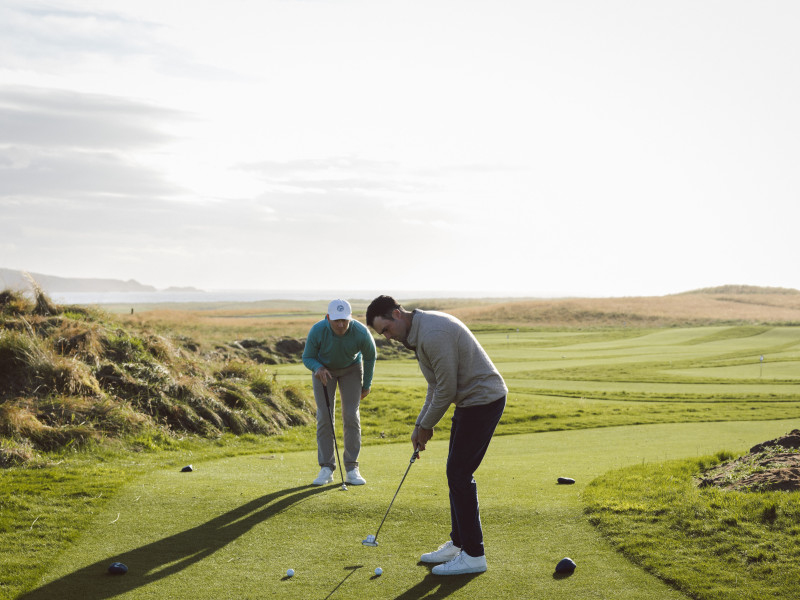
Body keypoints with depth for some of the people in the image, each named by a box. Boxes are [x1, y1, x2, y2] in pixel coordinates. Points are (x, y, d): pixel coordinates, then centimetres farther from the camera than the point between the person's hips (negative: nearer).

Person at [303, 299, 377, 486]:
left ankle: (352, 469, -1)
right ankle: (326, 469, -2)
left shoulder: (361, 333, -32)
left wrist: (367, 384, 0)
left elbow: (370, 356, -9)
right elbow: (307, 357, -16)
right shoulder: (317, 331, -33)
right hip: (323, 369, 0)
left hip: (351, 368, 0)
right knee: (324, 416, -7)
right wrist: (318, 368, -38)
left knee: (351, 416, -9)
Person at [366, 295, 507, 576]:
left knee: (459, 474, -8)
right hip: (470, 400, 10)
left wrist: (426, 426, -7)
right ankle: (458, 544, 23)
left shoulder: (433, 334, -24)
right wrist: (420, 424, 12)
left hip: (484, 400, -10)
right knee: (457, 473, 14)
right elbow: (436, 385, 18)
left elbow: (447, 389, -21)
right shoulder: (418, 332, 10)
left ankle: (474, 555, -2)